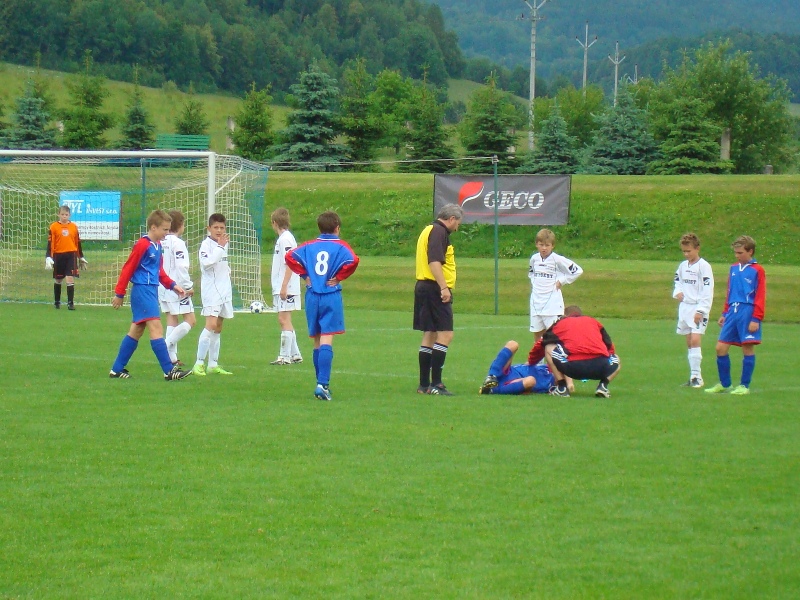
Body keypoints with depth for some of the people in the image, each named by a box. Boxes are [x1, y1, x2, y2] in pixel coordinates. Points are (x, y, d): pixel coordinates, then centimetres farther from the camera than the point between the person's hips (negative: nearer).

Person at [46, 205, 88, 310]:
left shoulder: (74, 227, 6)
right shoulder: (53, 227, -1)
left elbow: (78, 243, 14)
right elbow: (50, 243, -4)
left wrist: (81, 258, 19)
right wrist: (48, 257, -13)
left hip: (71, 255, 0)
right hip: (58, 255, 0)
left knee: (70, 279, -10)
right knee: (58, 280, 12)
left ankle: (70, 303, -9)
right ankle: (57, 302, 27)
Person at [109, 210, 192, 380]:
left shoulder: (158, 246, 13)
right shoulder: (142, 245, -13)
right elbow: (128, 269, -11)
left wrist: (172, 285, 9)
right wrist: (119, 294, -9)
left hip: (152, 291, 10)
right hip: (142, 291, -10)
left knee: (136, 331, 12)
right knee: (156, 328, -14)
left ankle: (117, 369, 19)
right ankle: (169, 371, -17)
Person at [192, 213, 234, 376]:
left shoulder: (224, 243, 14)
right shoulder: (206, 244, -9)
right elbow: (207, 263, -25)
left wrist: (227, 269, 9)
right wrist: (220, 246, -21)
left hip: (224, 291, 8)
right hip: (211, 291, -8)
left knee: (218, 328, 11)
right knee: (211, 325, -18)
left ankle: (213, 364, 16)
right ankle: (199, 364, -18)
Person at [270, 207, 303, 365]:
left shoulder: (286, 239, -14)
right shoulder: (282, 238, 15)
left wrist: (284, 286, -23)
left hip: (286, 288, -10)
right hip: (280, 288, 10)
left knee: (284, 320, -8)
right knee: (284, 321, 13)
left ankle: (285, 356, -6)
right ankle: (295, 354, 17)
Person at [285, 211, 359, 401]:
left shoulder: (309, 246, 9)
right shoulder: (340, 246, -1)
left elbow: (290, 257, -2)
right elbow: (352, 260, -19)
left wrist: (305, 275, 5)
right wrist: (339, 277, -6)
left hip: (312, 296, 4)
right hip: (331, 296, -4)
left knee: (317, 342, 14)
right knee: (326, 341, -10)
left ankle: (321, 384, 19)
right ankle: (323, 384, -23)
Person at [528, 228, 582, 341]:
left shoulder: (557, 260, -11)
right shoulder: (534, 258, 5)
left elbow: (577, 271, -8)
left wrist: (562, 281, -8)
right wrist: (533, 283, 11)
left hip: (552, 302, -5)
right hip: (536, 301, 5)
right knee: (537, 332, 10)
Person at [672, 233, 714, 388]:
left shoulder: (703, 266, -10)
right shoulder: (683, 266, 11)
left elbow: (708, 291, -13)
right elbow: (678, 282, 25)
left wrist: (700, 311, -18)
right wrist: (677, 292, 1)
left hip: (698, 308, -7)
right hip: (685, 307, 7)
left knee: (695, 340, -18)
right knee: (689, 343, 9)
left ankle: (696, 376, -17)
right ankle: (694, 376, 13)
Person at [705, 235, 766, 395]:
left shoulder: (757, 270, -5)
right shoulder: (734, 268, 14)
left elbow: (760, 297, -8)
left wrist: (756, 319, -13)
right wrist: (725, 313, 18)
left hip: (748, 313, -6)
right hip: (733, 313, 6)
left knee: (748, 349, -2)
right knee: (721, 347, 2)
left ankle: (744, 386, 8)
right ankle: (724, 384, 14)